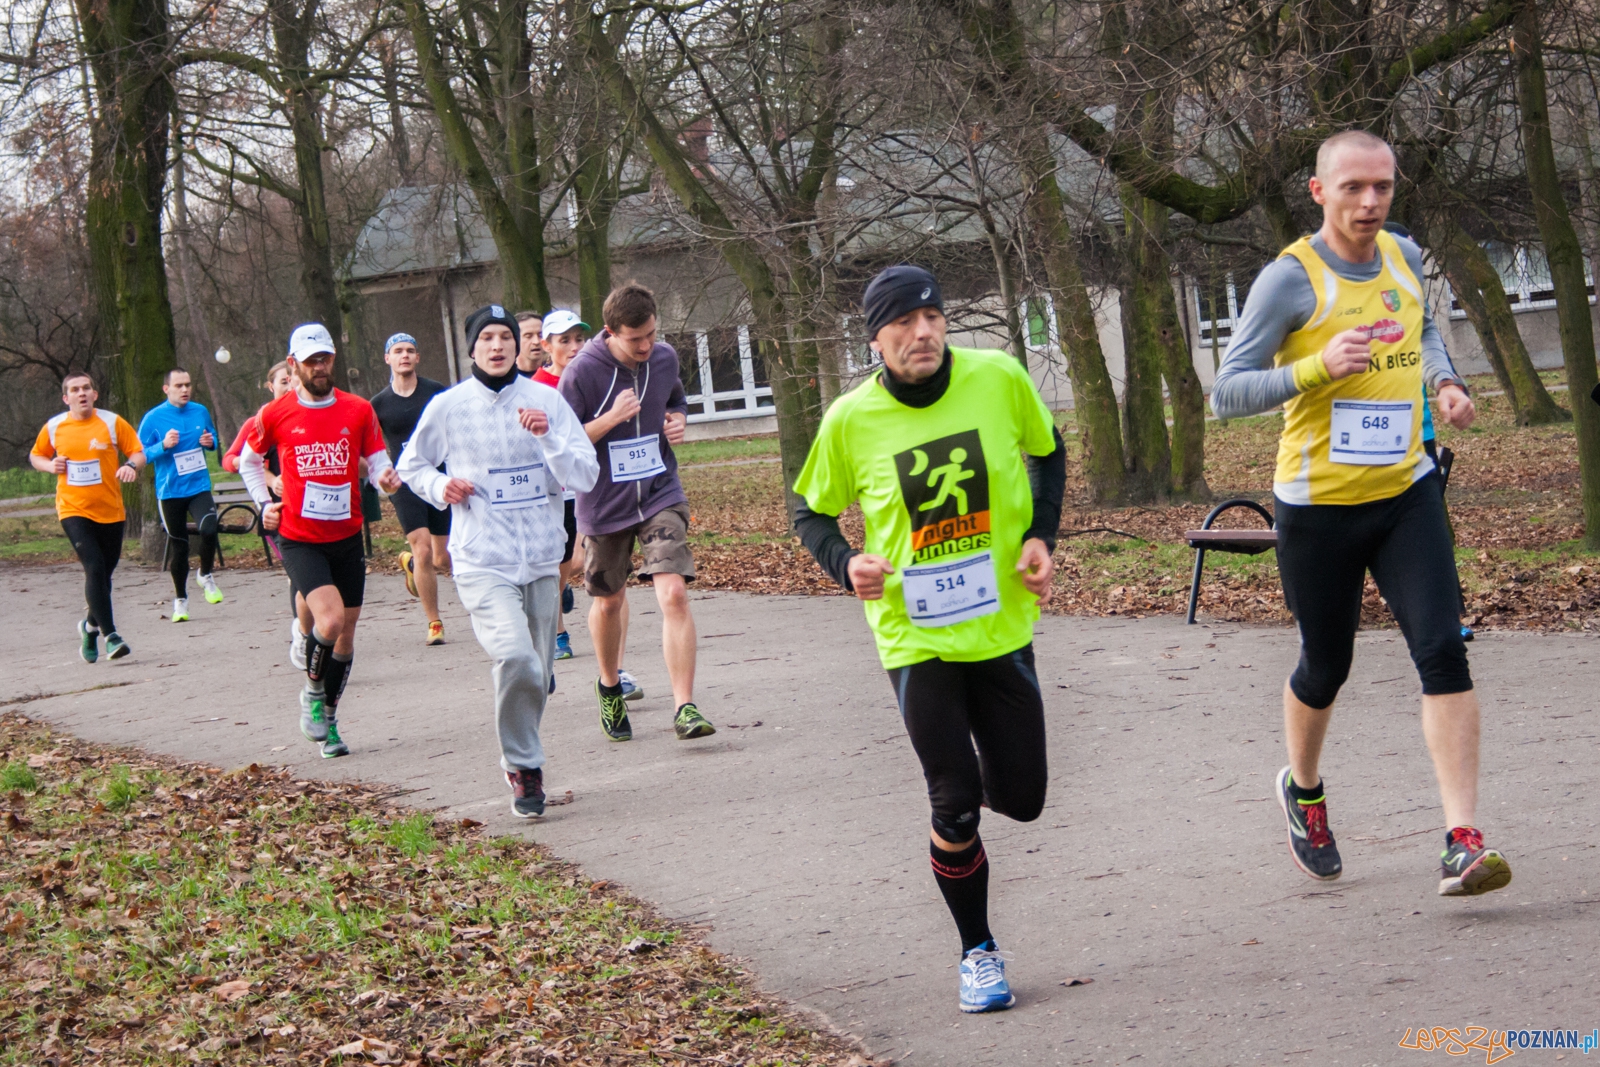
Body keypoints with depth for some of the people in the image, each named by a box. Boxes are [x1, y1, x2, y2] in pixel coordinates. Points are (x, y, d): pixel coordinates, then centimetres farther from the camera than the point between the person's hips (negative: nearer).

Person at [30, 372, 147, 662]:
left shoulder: (112, 422, -2)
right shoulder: (54, 428, 2)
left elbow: (138, 453, 1)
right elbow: (35, 456, 17)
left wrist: (131, 466, -22)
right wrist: (50, 465, -5)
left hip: (110, 510, 1)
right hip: (73, 510, -1)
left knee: (104, 572, 10)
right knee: (94, 568, -17)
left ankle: (91, 624, 37)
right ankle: (110, 635, -16)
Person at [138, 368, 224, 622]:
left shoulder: (200, 412, 4)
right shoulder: (154, 418, -6)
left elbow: (213, 437, 20)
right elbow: (140, 455, -4)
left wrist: (210, 442, -3)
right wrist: (164, 445, -20)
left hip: (199, 487, 1)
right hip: (170, 492, -1)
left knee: (209, 529, -22)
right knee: (178, 546, 5)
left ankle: (206, 576, 6)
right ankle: (180, 600, 22)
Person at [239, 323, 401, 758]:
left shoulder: (358, 411, 0)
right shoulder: (275, 415, -3)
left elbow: (378, 462, 1)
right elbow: (248, 460, 15)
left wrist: (386, 478, -22)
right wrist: (264, 503, 4)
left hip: (347, 537, 3)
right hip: (299, 539, -3)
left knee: (346, 634, 9)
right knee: (330, 619, -23)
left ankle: (328, 720, 26)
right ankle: (313, 692, 4)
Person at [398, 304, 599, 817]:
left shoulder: (546, 401, 1)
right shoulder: (448, 406, -1)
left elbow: (586, 475, -3)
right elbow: (411, 464, 15)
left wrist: (549, 438, -18)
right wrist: (439, 486, -5)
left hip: (542, 559, 3)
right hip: (481, 561, -3)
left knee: (537, 674, 11)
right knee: (515, 659, -23)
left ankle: (522, 759, 36)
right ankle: (523, 767, -5)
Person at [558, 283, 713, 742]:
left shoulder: (665, 358, -1)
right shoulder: (582, 371, -16)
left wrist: (679, 420, -2)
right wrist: (612, 418, -27)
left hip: (660, 495, 1)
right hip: (605, 504, -1)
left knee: (674, 594, -16)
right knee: (609, 601, 16)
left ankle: (685, 708, -16)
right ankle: (609, 688, 43)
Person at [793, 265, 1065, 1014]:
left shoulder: (999, 378, -9)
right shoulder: (851, 420, -11)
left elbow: (1048, 452, 11)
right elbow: (812, 512, 5)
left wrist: (1040, 535, -3)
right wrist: (844, 565, -15)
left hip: (1002, 622, 2)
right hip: (914, 636, -2)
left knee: (1020, 799, 6)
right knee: (955, 808, -3)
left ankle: (971, 775, 43)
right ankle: (978, 953, 18)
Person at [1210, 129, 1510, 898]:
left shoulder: (1403, 257, 5)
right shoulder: (1290, 279, -13)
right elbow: (1227, 394, -16)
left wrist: (1444, 381, 6)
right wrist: (1319, 367, -29)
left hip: (1406, 494, 4)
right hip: (1319, 506, -3)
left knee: (1442, 650, -13)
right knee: (1326, 668, 11)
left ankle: (1462, 843, -15)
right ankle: (1303, 791, 43)